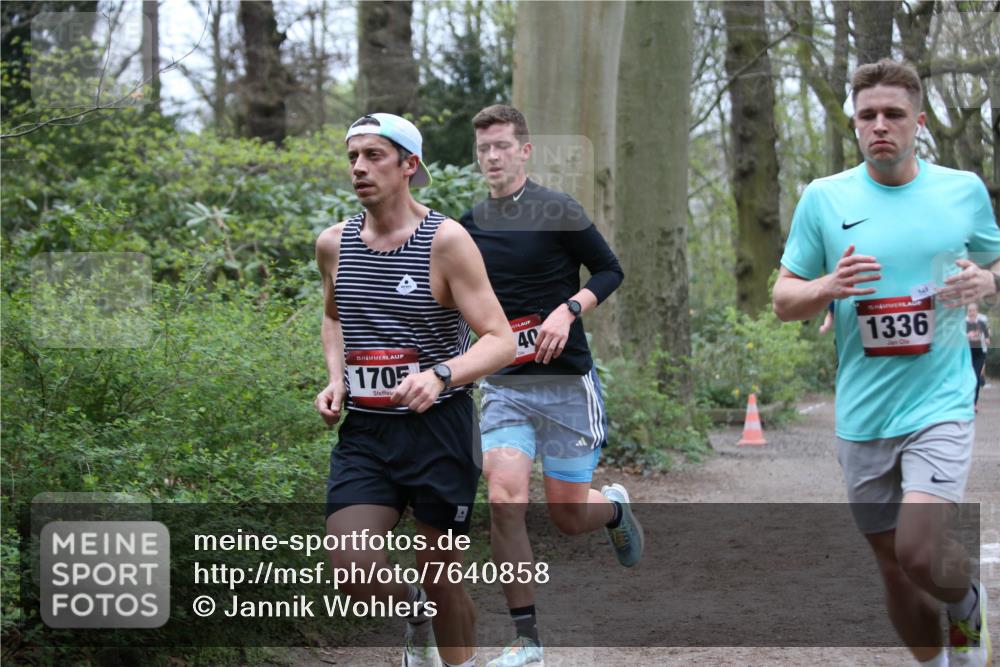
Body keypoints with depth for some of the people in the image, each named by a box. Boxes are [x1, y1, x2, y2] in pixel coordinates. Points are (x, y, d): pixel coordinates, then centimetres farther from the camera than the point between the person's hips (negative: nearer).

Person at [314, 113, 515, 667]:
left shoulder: (447, 241, -10)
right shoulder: (334, 243, 5)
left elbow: (500, 341, -13)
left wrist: (439, 375, -31)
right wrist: (336, 379, 7)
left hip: (438, 428, -3)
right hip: (363, 431, 4)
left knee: (441, 576, 5)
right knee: (352, 570, -12)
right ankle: (412, 613, 21)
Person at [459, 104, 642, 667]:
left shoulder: (557, 212, -7)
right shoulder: (472, 224, 6)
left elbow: (611, 271, -1)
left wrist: (568, 310, -17)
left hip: (566, 380, -3)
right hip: (505, 387, 3)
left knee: (568, 516, 2)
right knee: (505, 501, -14)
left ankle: (615, 507, 41)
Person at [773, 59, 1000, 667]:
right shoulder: (824, 198, 1)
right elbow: (783, 299, 5)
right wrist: (828, 287, -16)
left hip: (939, 405, -2)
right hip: (862, 415, 2)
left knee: (920, 555, -18)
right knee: (894, 569, 10)